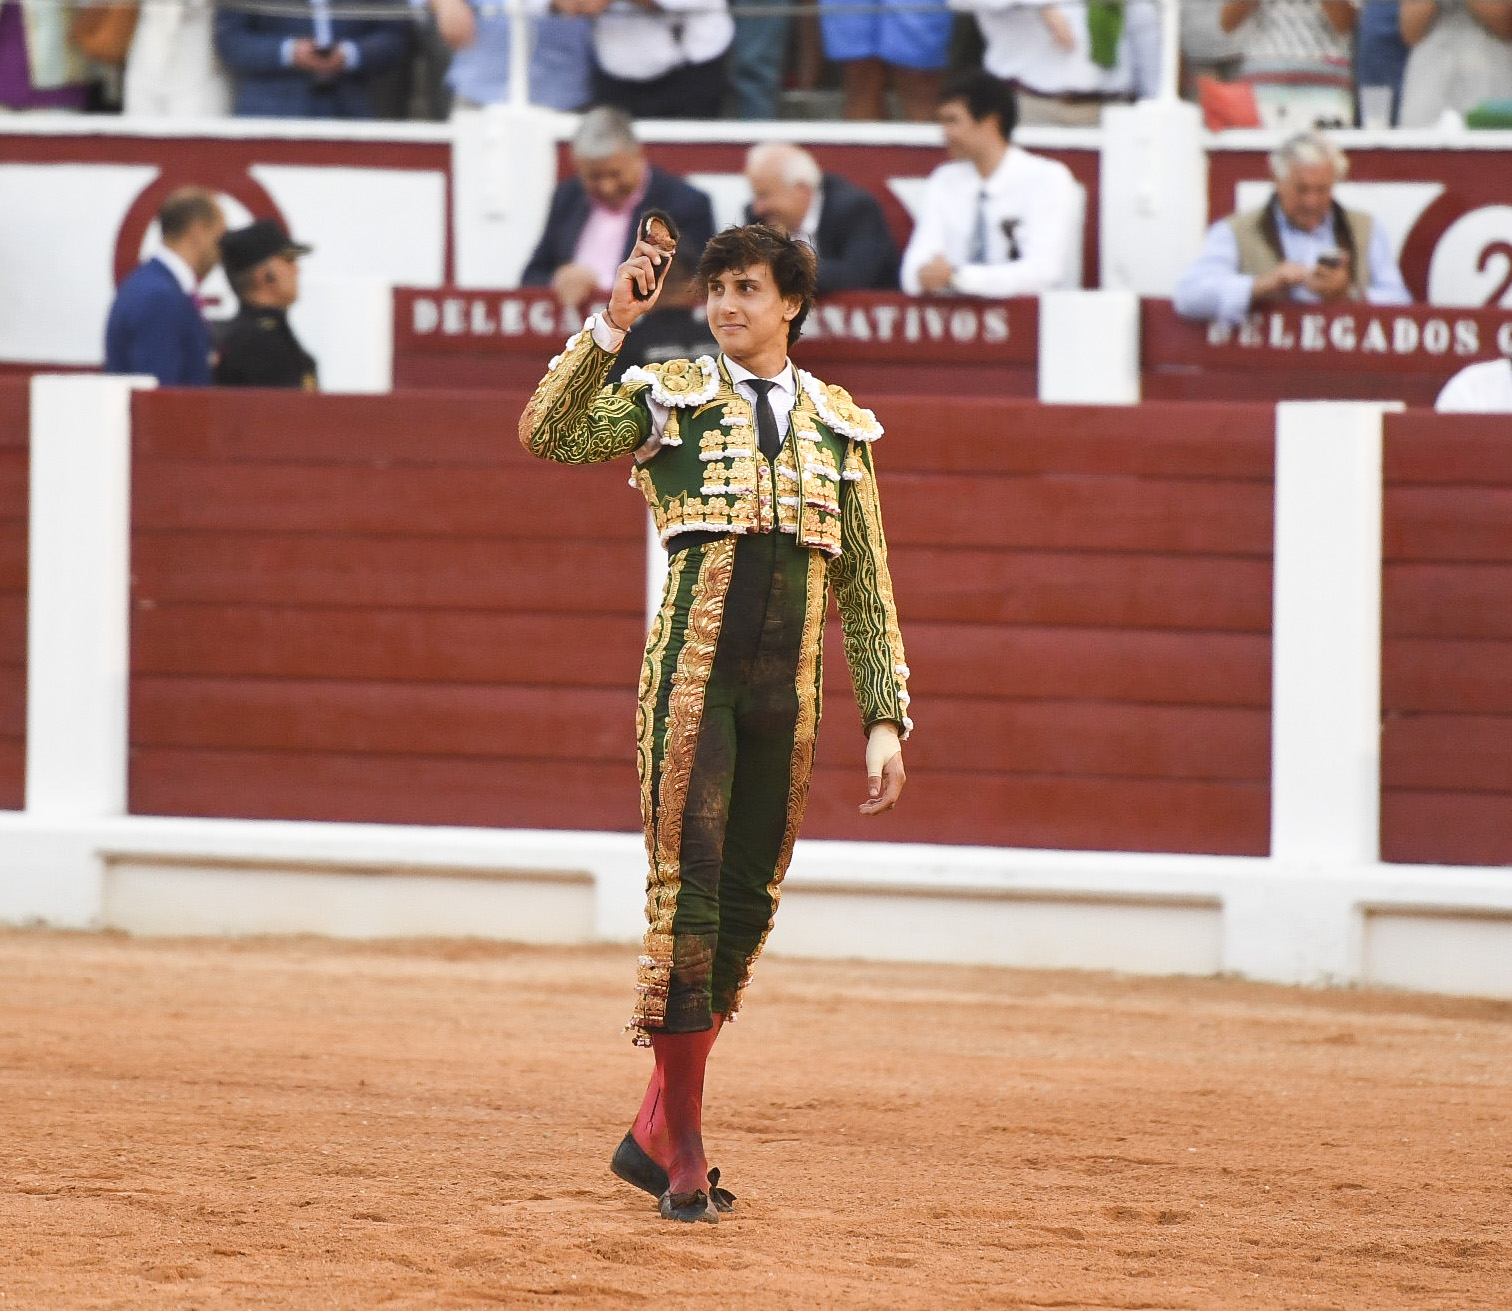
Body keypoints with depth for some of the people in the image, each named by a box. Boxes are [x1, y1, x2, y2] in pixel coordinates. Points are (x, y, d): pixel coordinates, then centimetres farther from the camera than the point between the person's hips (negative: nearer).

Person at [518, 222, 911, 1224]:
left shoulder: (842, 429, 13)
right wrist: (613, 323, -19)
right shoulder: (671, 399, 4)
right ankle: (684, 1148, -2)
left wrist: (886, 720, 7)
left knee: (749, 906, 5)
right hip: (692, 679, -4)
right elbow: (548, 435, -13)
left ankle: (653, 1135, 16)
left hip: (787, 692, 4)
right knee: (687, 894, -8)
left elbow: (866, 588, 14)